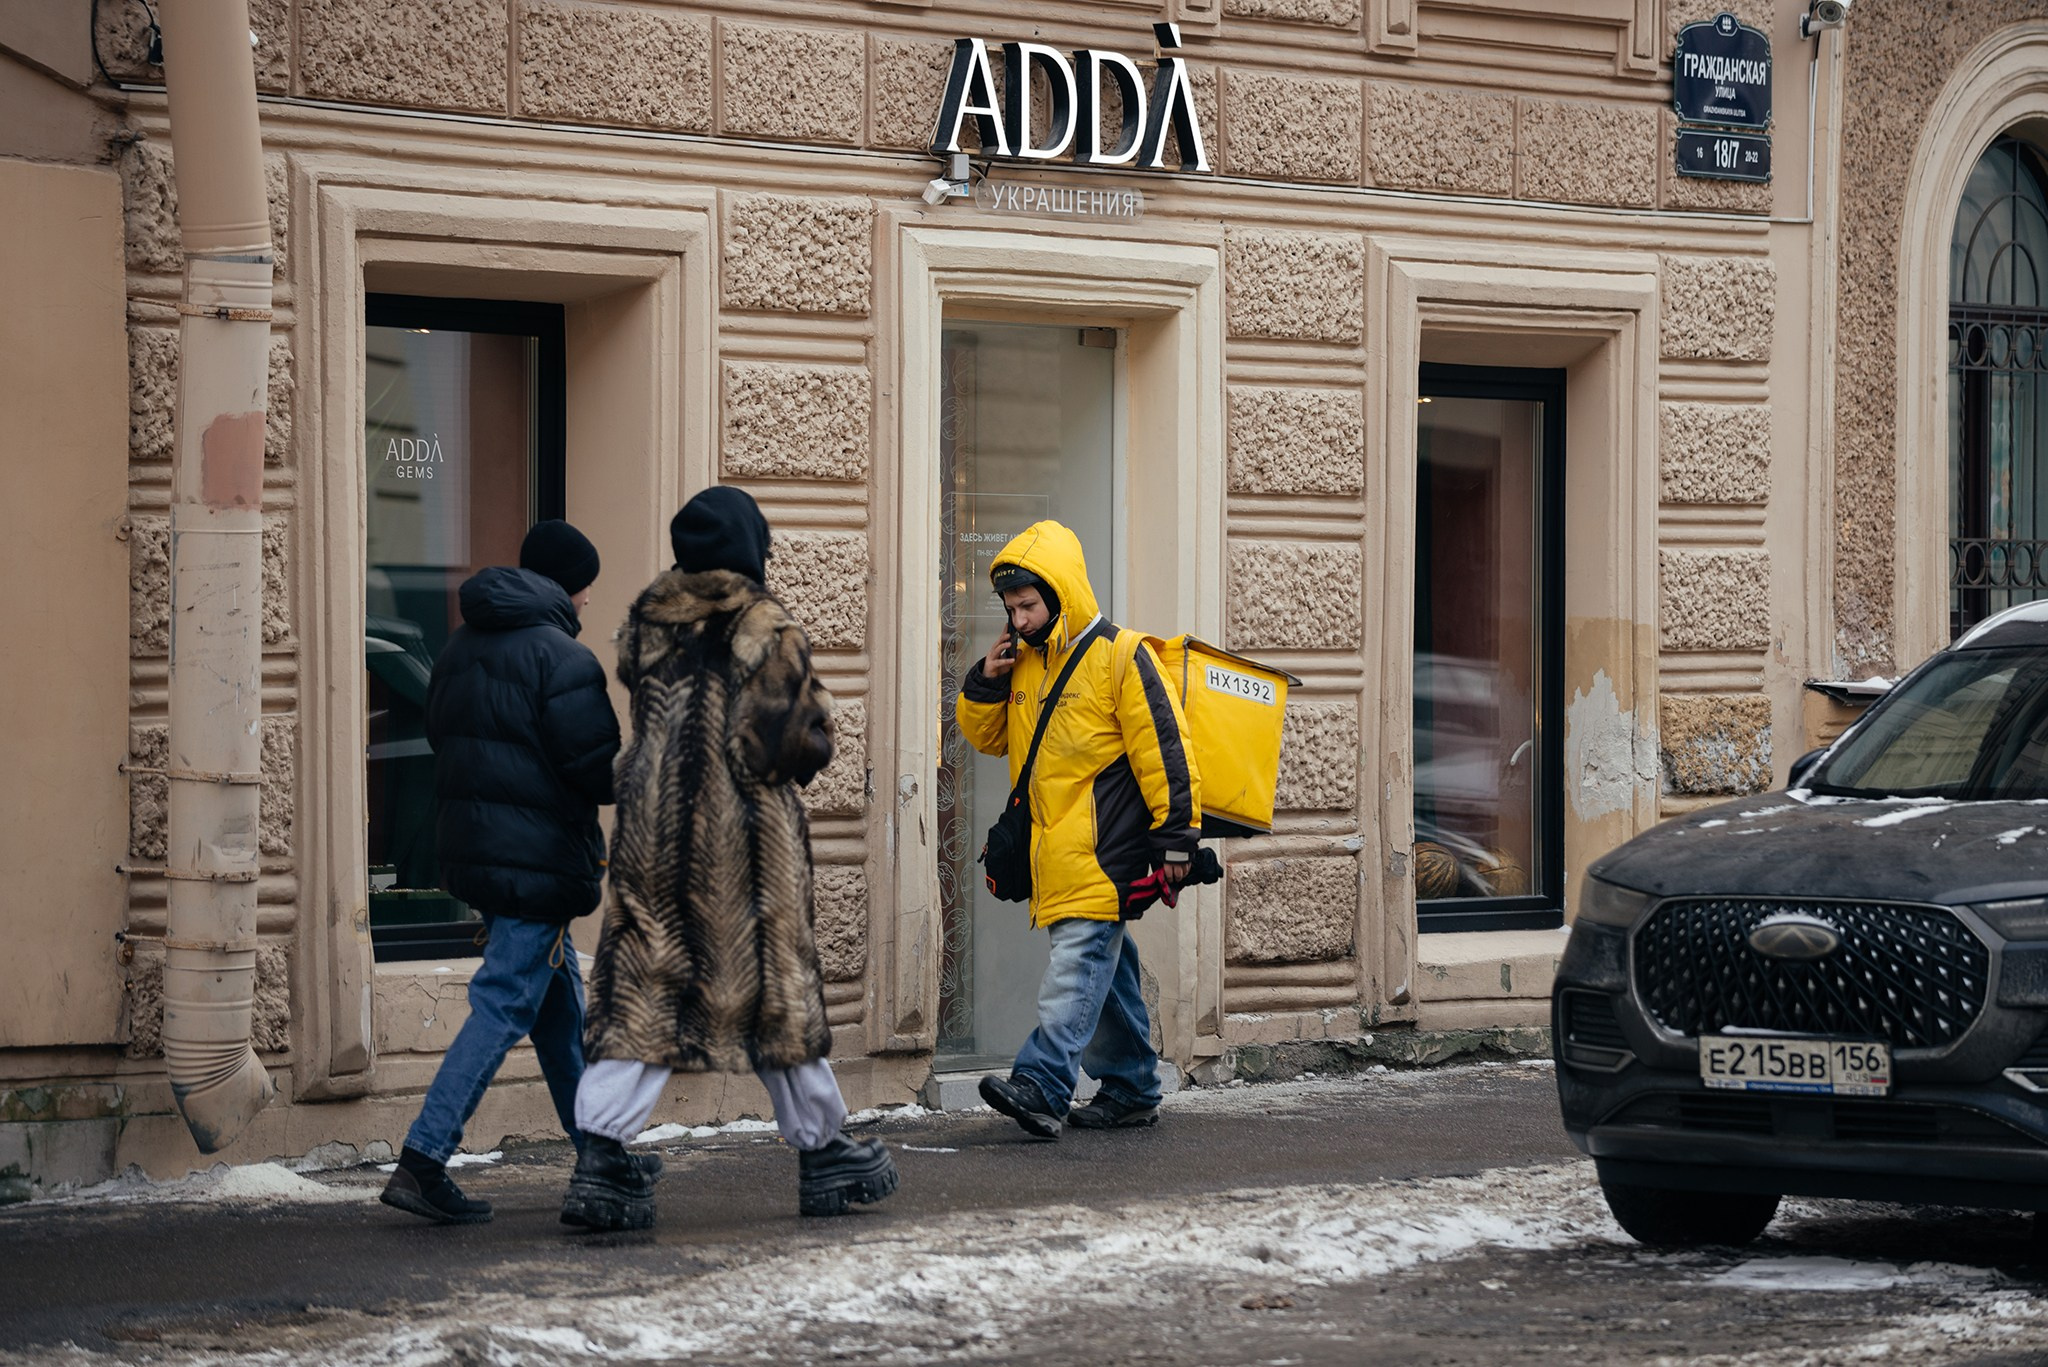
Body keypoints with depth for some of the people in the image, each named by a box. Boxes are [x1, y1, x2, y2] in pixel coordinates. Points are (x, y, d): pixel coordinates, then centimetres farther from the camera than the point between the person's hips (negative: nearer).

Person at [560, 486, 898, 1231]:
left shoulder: (646, 626, 5)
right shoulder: (769, 632, -9)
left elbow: (644, 719, 11)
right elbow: (803, 745, -9)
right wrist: (815, 706, 10)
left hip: (652, 830, 3)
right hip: (746, 839, -3)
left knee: (637, 997, 1)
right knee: (777, 992, 10)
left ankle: (600, 1157, -13)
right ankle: (822, 1155, 23)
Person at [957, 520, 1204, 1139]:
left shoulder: (1119, 657, -8)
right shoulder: (1024, 665, 15)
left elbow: (1164, 751, -11)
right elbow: (987, 737, 24)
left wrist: (1176, 837, -14)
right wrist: (985, 682, 4)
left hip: (1106, 850, -8)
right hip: (1055, 851, 8)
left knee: (1079, 959, -16)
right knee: (1105, 968, 13)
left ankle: (1042, 1086, -26)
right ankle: (1131, 1091, 20)